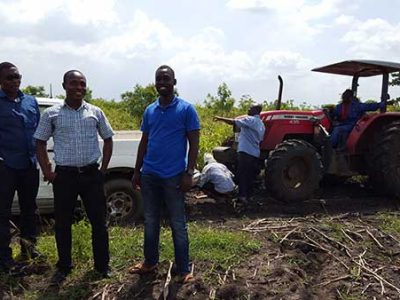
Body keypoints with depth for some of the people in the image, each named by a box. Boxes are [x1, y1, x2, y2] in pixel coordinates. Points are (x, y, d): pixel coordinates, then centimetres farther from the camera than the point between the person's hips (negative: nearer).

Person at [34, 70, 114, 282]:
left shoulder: (95, 112, 4)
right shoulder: (51, 114, 1)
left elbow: (108, 140, 12)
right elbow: (40, 143, 6)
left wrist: (103, 169, 5)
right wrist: (47, 172, -2)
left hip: (91, 174, 1)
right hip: (64, 175, 0)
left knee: (99, 221, 6)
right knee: (62, 224, 9)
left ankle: (102, 265, 22)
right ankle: (63, 267, 27)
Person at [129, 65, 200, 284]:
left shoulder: (186, 109, -4)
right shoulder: (149, 110, 10)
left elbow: (194, 144, -5)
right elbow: (144, 142, 16)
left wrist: (189, 173, -13)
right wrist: (137, 171, 13)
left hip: (173, 176, -5)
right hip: (149, 175, 5)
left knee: (178, 224, 4)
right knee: (150, 222, 15)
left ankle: (184, 270, 15)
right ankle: (150, 262, 31)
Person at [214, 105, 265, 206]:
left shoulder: (250, 120, -9)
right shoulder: (261, 124, 18)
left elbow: (233, 122, -16)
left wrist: (220, 118, -6)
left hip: (245, 152, -8)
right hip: (255, 154, 8)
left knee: (242, 175, -7)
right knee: (250, 177, 12)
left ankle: (242, 197, -13)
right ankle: (248, 197, 18)